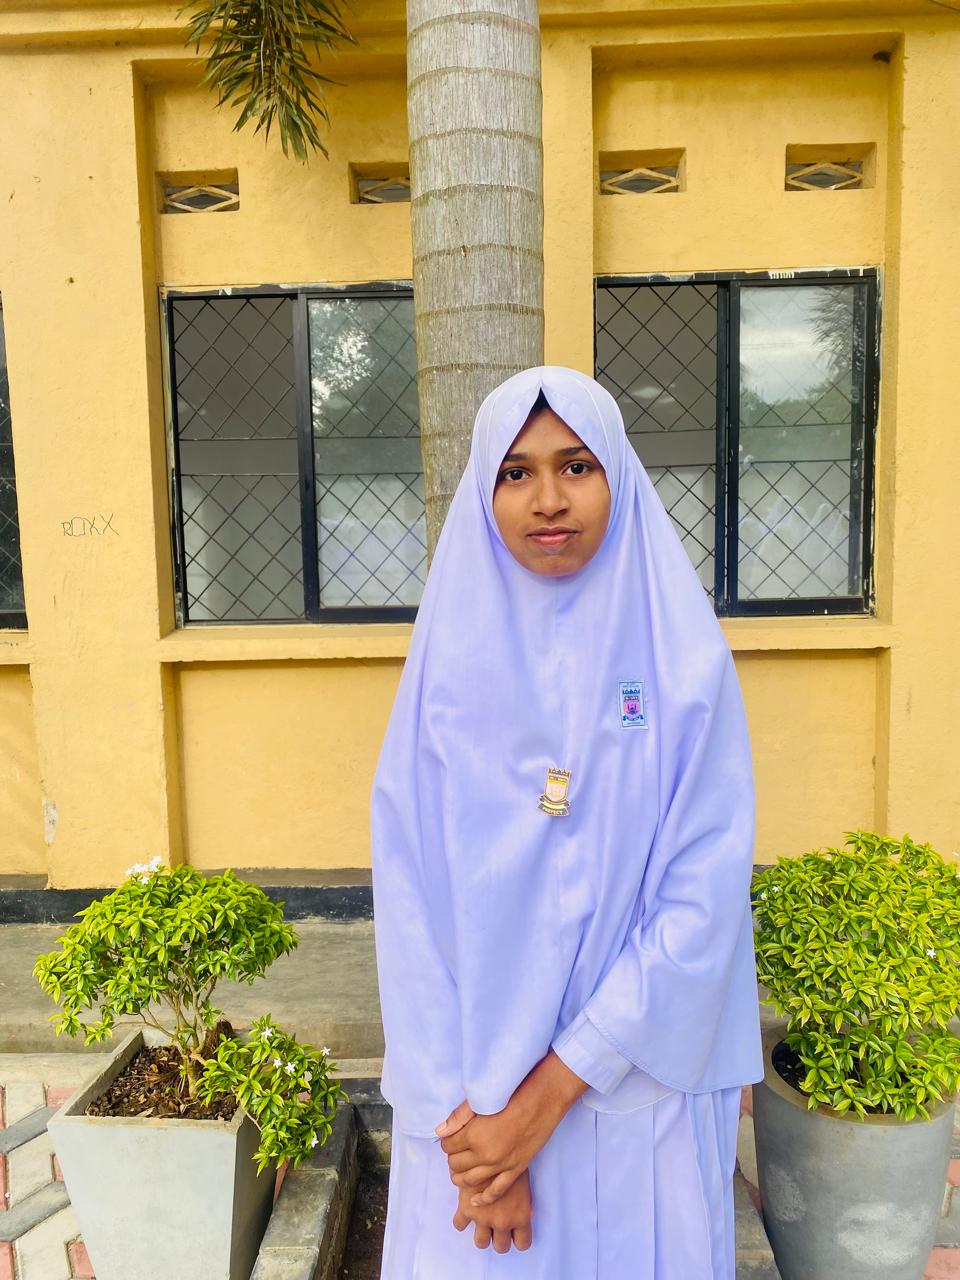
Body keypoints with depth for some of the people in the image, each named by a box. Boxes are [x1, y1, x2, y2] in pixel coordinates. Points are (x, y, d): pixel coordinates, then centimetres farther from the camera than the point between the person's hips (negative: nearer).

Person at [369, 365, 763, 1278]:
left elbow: (704, 899, -13)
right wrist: (462, 1111, -11)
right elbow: (408, 899, -7)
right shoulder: (449, 664, -6)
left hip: (636, 1087, 0)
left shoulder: (683, 661, -9)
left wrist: (544, 1099, -14)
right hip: (471, 1088, 1)